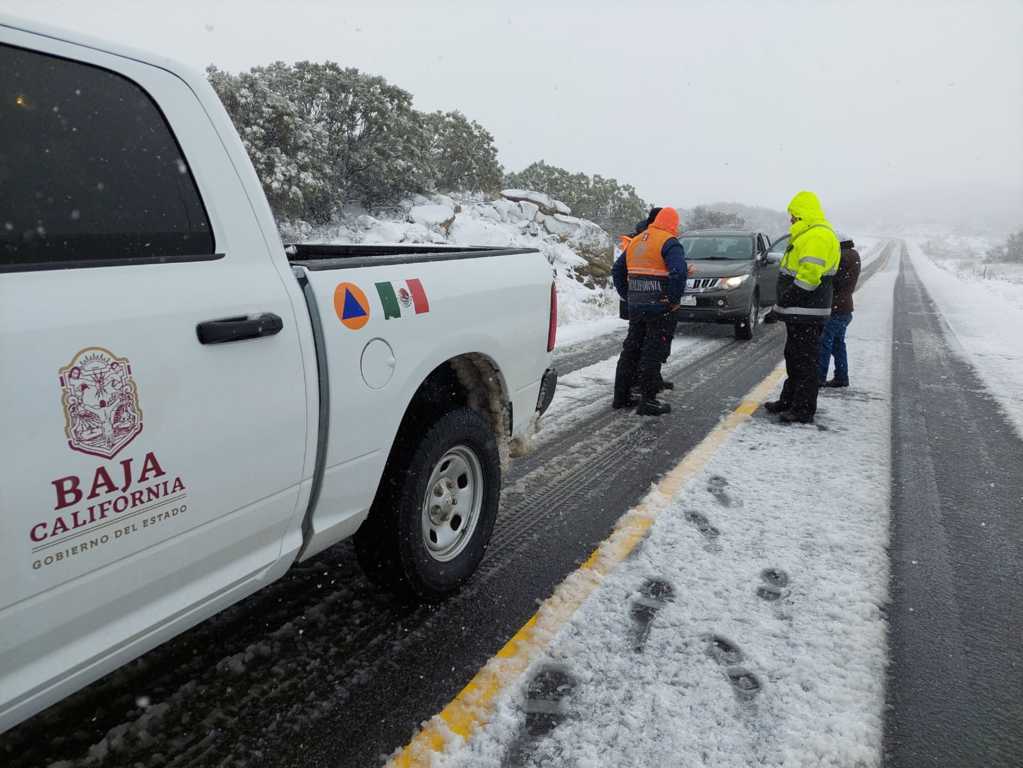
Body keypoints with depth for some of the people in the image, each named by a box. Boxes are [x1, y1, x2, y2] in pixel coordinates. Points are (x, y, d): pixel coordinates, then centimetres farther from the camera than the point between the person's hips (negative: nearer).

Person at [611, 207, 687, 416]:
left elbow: (617, 270, 18)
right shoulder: (669, 243, -9)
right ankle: (648, 400, 1)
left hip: (636, 307, 7)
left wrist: (627, 296, 17)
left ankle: (621, 395, 19)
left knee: (631, 349, 14)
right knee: (653, 352, -2)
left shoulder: (636, 242, 14)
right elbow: (678, 272, -24)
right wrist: (673, 300, -14)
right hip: (660, 308, -6)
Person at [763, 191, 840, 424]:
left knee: (805, 361, -5)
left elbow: (809, 275, -27)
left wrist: (786, 299, -20)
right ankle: (789, 401, 30)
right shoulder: (807, 234, 19)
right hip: (798, 312, 11)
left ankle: (803, 411, 1)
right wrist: (782, 305, 17)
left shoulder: (818, 235, -17)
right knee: (794, 358, 18)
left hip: (806, 313, -11)